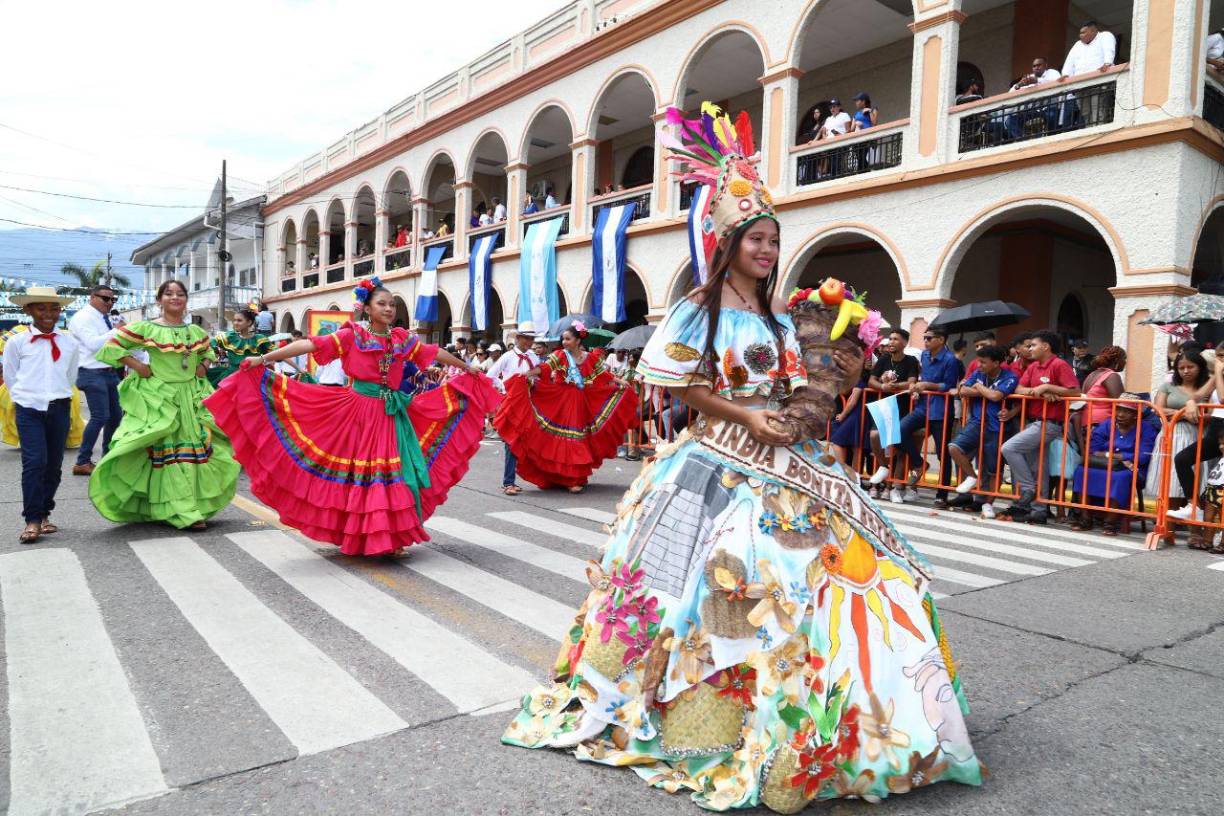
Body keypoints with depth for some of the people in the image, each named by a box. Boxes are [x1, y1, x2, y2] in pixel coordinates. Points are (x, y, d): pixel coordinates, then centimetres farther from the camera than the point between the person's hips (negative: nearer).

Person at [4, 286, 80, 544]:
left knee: (54, 464, 7)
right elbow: (10, 377, 8)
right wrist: (27, 396, 11)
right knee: (34, 462, -12)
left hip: (60, 408, 3)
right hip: (29, 409, -2)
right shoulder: (16, 342, 0)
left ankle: (44, 513, 21)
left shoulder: (71, 343, 5)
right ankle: (32, 520, -6)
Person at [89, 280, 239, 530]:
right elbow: (112, 345, -3)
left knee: (196, 448, 6)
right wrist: (138, 367, -8)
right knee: (167, 452, -4)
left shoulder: (196, 331, 9)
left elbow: (208, 352, 27)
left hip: (192, 396, 5)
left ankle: (196, 506, 18)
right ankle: (181, 511, -1)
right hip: (159, 397, -4)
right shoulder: (146, 328, -5)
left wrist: (202, 366, 9)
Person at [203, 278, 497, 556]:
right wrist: (265, 358, -15)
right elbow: (310, 345, -10)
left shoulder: (403, 339, 9)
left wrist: (467, 367, 32)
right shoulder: (352, 336, -3)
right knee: (358, 474, 0)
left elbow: (435, 352, 20)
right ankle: (357, 537, 13)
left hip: (392, 415, 4)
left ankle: (390, 536, 16)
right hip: (358, 412, -4)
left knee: (393, 474, 4)